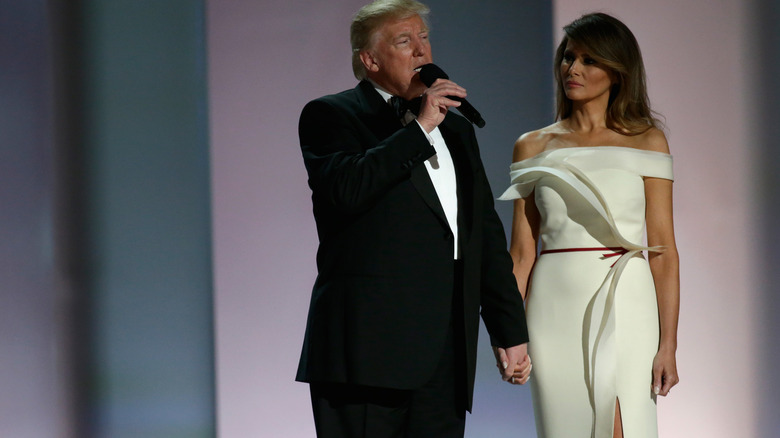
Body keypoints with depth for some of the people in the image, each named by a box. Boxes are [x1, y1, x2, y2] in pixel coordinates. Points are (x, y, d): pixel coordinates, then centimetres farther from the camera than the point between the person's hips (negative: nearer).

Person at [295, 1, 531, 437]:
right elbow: (346, 189, -18)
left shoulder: (456, 128, 23)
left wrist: (511, 332, 18)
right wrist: (420, 128, -13)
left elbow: (488, 235, 23)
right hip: (368, 346, -6)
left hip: (447, 351, 6)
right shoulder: (330, 115, 3)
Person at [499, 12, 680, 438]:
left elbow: (662, 248, 0)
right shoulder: (533, 147, 10)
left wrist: (668, 344, -7)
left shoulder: (646, 142, 5)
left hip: (624, 305, -2)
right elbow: (522, 252, 8)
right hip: (555, 307, 2)